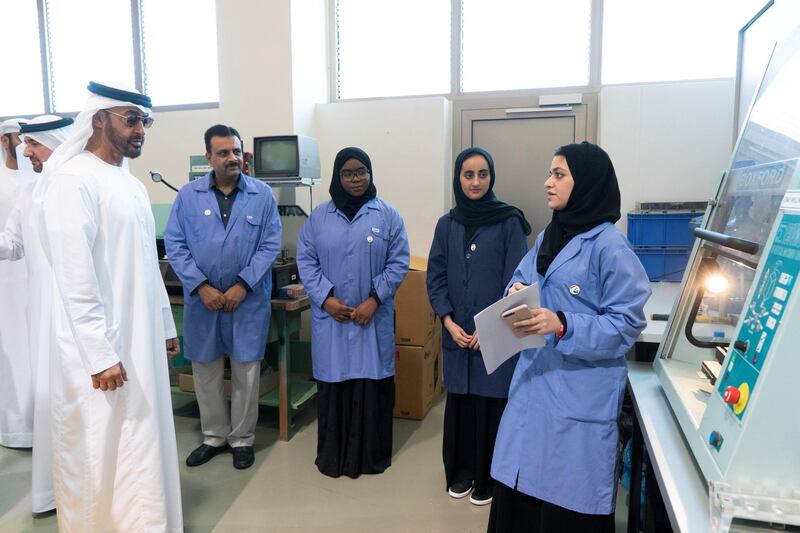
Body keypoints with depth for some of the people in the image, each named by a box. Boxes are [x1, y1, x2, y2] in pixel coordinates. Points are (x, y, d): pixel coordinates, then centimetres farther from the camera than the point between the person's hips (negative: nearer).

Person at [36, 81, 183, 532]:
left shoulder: (132, 184, 12)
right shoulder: (72, 179, -14)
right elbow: (75, 276, -20)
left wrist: (165, 326, 17)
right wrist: (100, 354, -21)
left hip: (140, 340, 8)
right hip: (102, 348, -8)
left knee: (141, 450, 18)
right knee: (102, 455, 6)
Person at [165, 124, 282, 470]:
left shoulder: (262, 195, -2)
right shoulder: (188, 195, 0)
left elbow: (270, 246, -5)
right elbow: (175, 245, -2)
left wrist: (242, 286, -13)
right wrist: (201, 287, -11)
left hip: (249, 299, -1)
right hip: (201, 298, 2)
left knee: (246, 371, 7)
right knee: (205, 371, 12)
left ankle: (242, 439, 25)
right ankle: (214, 436, 31)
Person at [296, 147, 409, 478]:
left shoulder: (388, 216, 1)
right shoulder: (319, 216, 5)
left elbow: (398, 262, -2)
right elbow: (306, 260, 2)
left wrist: (374, 299, -12)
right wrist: (325, 297, -11)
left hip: (373, 318, -1)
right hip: (329, 318, 1)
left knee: (372, 383, 4)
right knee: (332, 383, 6)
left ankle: (372, 454, 21)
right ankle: (331, 455, 22)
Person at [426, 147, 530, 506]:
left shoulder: (509, 222, -6)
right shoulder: (447, 224, 5)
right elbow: (435, 279, 5)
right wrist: (449, 322, -7)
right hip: (456, 335, 3)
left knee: (491, 404, 5)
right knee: (459, 402, 12)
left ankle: (488, 478, 25)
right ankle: (461, 471, 31)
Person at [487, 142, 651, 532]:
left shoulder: (609, 246, -13)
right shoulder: (548, 236, 11)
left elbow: (626, 324, -16)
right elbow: (521, 279, 18)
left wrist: (562, 326, -27)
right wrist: (516, 292, -5)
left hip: (580, 393, -7)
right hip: (534, 379, 7)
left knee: (568, 502, 7)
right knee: (518, 486, 15)